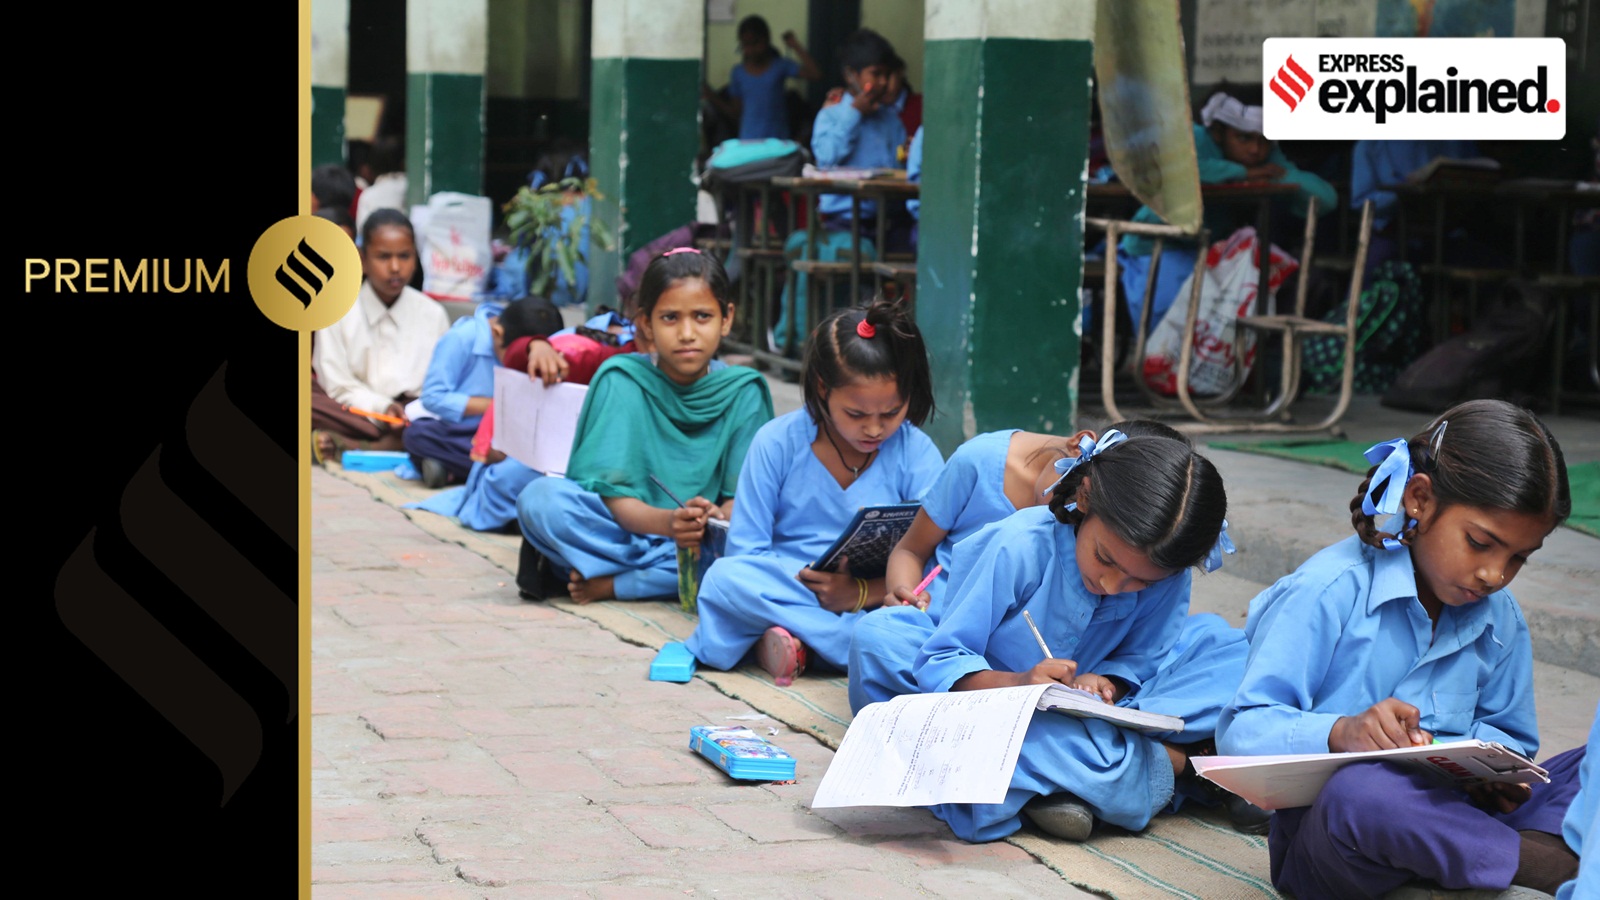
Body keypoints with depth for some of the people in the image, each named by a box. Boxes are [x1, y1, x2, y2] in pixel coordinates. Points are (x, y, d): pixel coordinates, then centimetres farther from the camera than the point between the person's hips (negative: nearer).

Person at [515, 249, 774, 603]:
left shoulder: (743, 392, -1)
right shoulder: (620, 380, -6)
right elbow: (615, 497, -12)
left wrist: (716, 521, -29)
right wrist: (669, 522, -33)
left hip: (708, 540, 2)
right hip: (620, 528, -2)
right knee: (540, 498, -27)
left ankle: (608, 581, -22)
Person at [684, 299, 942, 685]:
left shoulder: (917, 454, -4)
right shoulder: (778, 442, -4)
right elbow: (745, 549, -5)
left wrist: (860, 592, -27)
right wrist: (805, 582, -22)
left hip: (879, 598, 0)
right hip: (785, 584, 0)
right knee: (724, 578, -30)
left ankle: (799, 638, -24)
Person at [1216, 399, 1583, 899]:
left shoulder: (1499, 619, 12)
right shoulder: (1328, 593, -9)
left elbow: (1509, 737, 21)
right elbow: (1241, 733, -14)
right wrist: (1340, 733, -34)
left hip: (1447, 829, 6)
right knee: (1361, 791, -41)